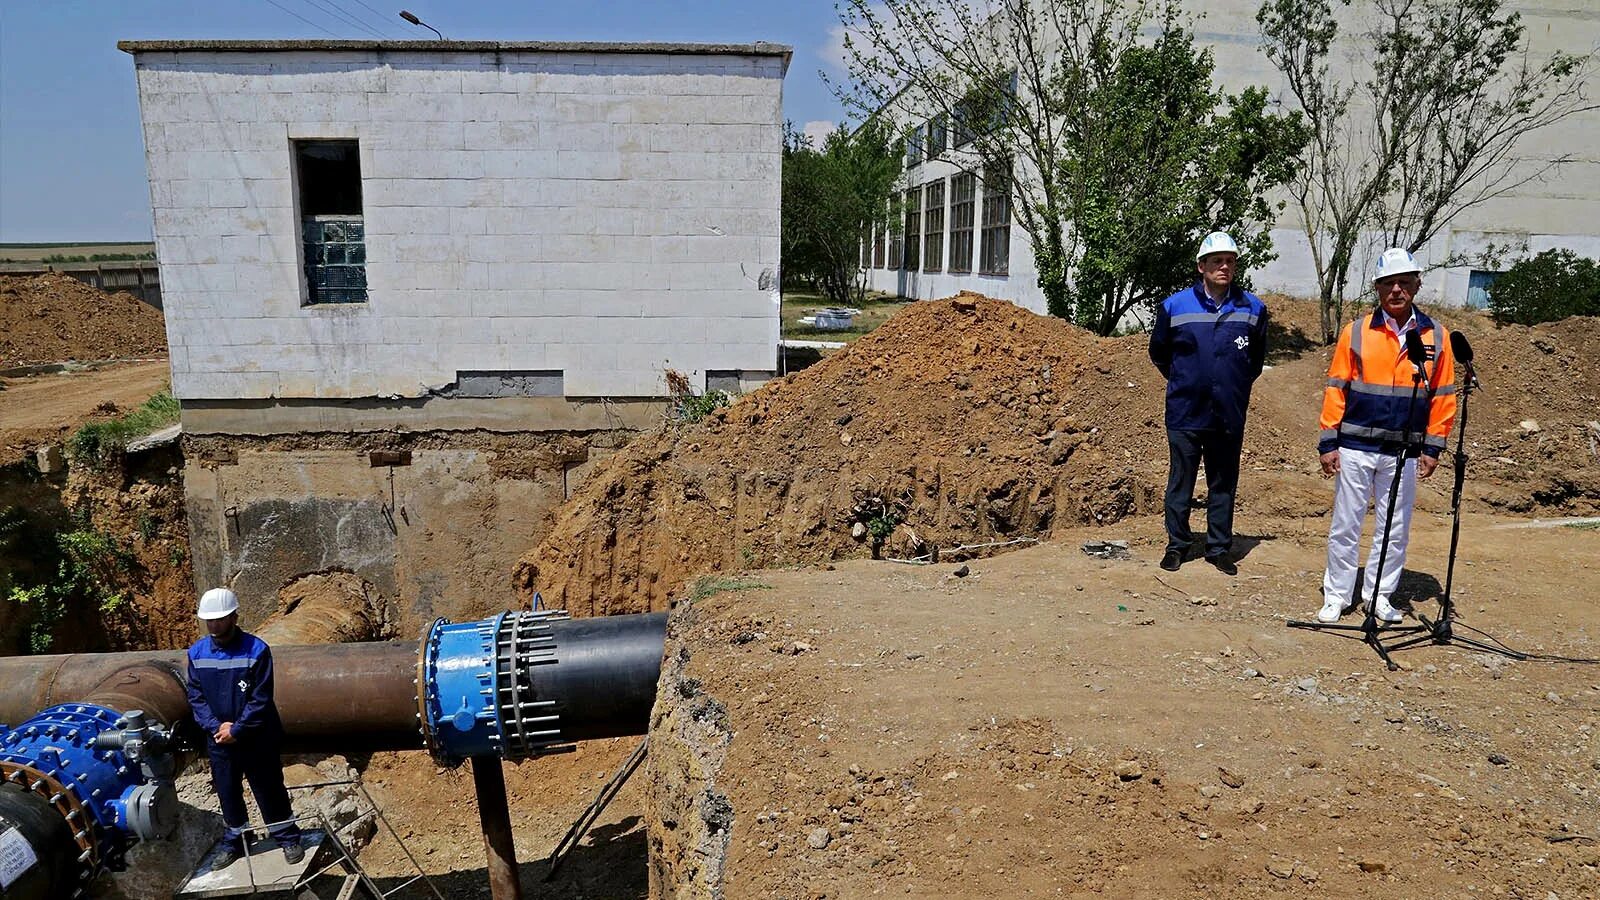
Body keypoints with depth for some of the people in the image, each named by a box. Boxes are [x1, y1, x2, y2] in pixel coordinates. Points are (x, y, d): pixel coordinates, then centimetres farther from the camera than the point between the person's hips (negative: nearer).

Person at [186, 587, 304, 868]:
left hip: (256, 740, -4)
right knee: (227, 793, 17)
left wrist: (236, 730, -17)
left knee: (269, 791, 7)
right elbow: (195, 697, 1)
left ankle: (288, 838, 22)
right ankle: (233, 842, 35)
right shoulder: (197, 653, -3)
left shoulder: (256, 650, -17)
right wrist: (216, 726, -12)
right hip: (218, 740, 4)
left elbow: (261, 700, -16)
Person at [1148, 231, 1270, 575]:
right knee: (1180, 482, 7)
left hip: (1229, 415, 1)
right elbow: (1158, 353, 12)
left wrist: (1236, 386, 16)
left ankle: (1220, 547, 22)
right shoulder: (1174, 307, -3)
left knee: (1224, 485, 10)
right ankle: (1177, 544, 20)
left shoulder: (1253, 308, 2)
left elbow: (1257, 358, 18)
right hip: (1185, 414, -1)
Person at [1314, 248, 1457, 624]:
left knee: (1395, 529, 9)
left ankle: (1379, 593, 24)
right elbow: (1335, 388, -1)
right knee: (1345, 525, 5)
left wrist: (1433, 447, 1)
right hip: (1355, 448, -1)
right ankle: (1336, 595, 16)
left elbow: (1443, 396, 6)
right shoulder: (1356, 332, -1)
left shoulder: (1436, 336, 3)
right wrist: (1328, 442, -5)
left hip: (1404, 452, 1)